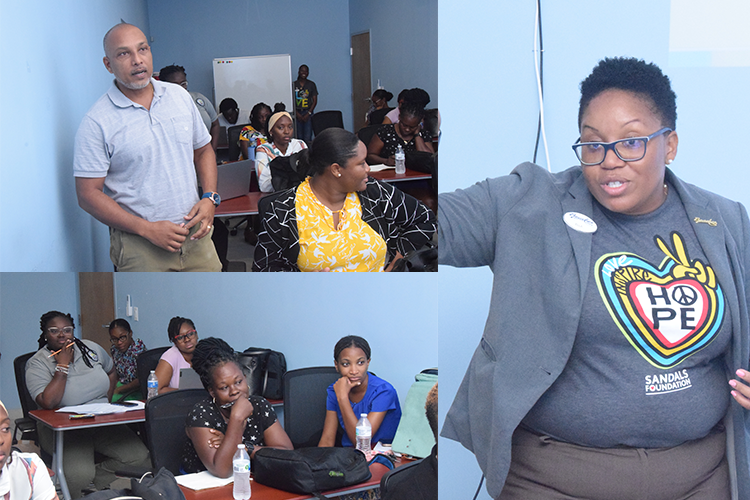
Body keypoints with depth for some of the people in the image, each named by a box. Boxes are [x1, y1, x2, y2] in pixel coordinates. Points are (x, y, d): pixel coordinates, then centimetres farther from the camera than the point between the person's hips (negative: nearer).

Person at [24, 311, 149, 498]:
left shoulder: (91, 349, 8)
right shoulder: (37, 364, -7)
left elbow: (111, 372, 28)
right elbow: (48, 403, -23)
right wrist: (62, 365, -18)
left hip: (103, 422, 5)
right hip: (63, 429, -5)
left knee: (140, 458, -16)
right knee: (79, 475, -32)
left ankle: (95, 481, 2)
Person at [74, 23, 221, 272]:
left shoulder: (179, 96, 7)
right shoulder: (96, 122, -8)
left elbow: (203, 150, 17)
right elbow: (88, 194, -10)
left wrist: (210, 197, -1)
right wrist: (148, 229, -17)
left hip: (195, 234, 4)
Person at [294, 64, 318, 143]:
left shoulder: (311, 84, 6)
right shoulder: (294, 85, 6)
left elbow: (315, 100, 4)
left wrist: (308, 113, -6)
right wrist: (297, 113, -6)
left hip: (308, 113, -1)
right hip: (297, 113, 1)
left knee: (308, 138, -9)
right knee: (299, 137, -2)